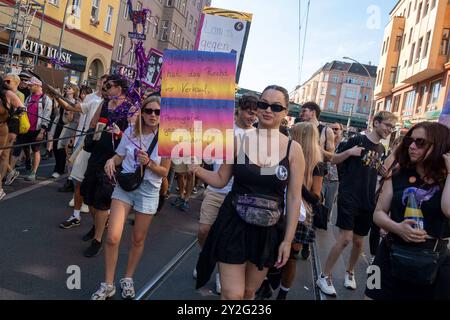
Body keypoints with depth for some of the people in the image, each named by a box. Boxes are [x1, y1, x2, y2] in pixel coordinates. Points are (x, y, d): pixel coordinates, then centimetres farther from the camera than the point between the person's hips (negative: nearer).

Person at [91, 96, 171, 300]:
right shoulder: (130, 132, -2)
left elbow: (164, 172, -5)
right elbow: (119, 157, 9)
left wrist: (148, 163, -23)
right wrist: (111, 161, -13)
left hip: (148, 191, -1)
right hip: (124, 185, 1)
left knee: (138, 239, 12)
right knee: (112, 238, -7)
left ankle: (127, 279, 35)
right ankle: (108, 285, 11)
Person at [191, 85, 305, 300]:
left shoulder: (293, 149, -6)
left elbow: (294, 198, -3)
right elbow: (221, 180, 3)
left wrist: (288, 240, -3)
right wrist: (196, 169, -16)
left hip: (268, 231, 1)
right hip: (234, 225, -1)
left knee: (249, 292, 18)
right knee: (232, 294, 0)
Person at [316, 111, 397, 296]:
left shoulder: (381, 149, 12)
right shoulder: (357, 140, -7)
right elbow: (334, 160, -5)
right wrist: (349, 152, -24)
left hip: (368, 201, 6)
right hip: (349, 198, -6)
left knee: (359, 241, 12)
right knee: (345, 239, -12)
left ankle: (350, 272, 35)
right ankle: (324, 277, 2)